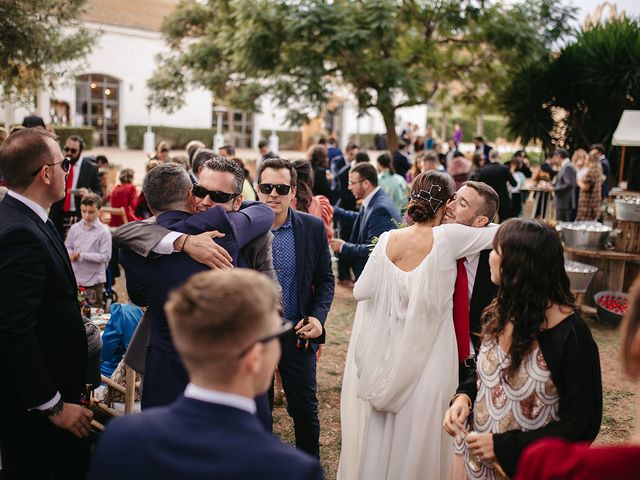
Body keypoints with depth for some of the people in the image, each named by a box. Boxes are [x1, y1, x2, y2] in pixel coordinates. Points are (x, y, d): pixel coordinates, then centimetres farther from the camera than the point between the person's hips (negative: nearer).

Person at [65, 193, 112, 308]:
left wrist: (81, 255, -18)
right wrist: (71, 255, -14)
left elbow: (105, 256, -15)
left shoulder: (104, 232, -11)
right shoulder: (75, 228, 1)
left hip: (94, 281, -3)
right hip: (75, 278, 4)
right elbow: (67, 247, 9)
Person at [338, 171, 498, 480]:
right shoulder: (447, 237, -15)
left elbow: (360, 291, -4)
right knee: (418, 433, 14)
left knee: (380, 430, 20)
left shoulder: (388, 240, -7)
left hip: (387, 352, 3)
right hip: (427, 356, -3)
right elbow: (503, 232, -7)